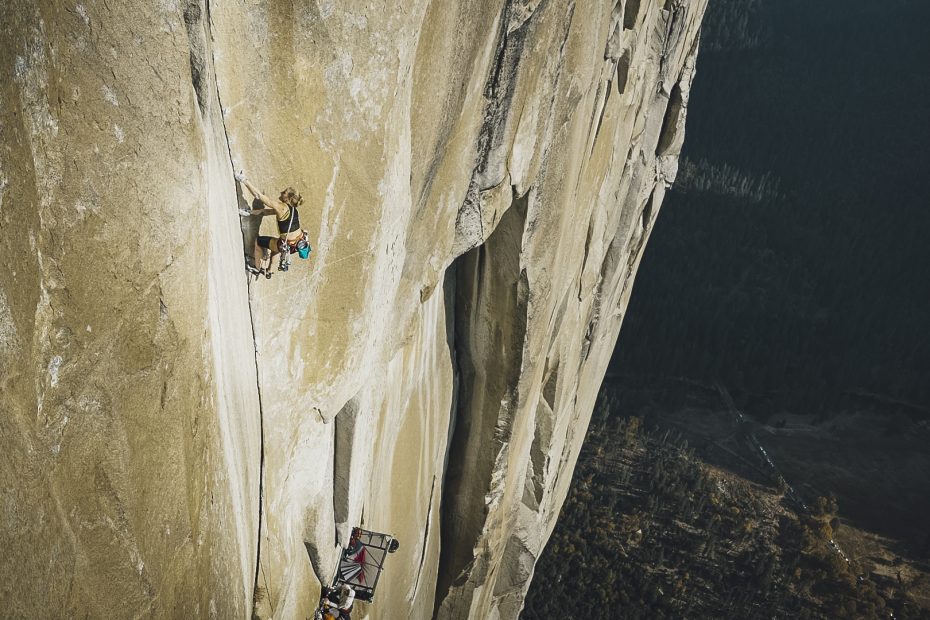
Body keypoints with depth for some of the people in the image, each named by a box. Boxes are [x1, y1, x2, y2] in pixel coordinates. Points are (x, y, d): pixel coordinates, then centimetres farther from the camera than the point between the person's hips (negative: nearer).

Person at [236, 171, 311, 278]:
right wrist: (250, 212, 6)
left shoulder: (282, 207, -22)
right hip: (300, 243, 8)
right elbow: (266, 211, 11)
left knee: (258, 241, 14)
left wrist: (244, 180, -14)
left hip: (288, 245, -8)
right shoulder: (293, 209, 3)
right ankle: (268, 271, 53)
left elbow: (259, 196, -20)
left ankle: (258, 268, 32)